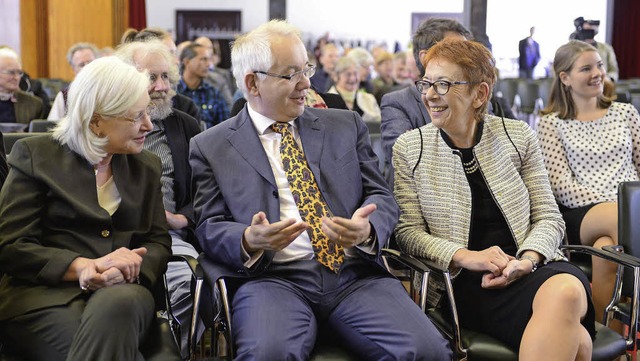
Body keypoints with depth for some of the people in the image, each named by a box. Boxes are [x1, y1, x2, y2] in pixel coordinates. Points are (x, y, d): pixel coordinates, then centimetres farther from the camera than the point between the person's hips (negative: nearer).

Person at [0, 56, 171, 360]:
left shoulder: (147, 166, 18)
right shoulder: (35, 154, 5)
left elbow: (158, 242, 11)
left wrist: (128, 268, -14)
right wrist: (86, 266, -18)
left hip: (122, 292, 3)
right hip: (46, 295, -3)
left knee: (118, 304, -35)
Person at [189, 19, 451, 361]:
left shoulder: (346, 125, 18)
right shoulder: (210, 147, 10)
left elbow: (381, 196, 14)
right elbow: (209, 227, 6)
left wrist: (367, 229, -10)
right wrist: (250, 241, -17)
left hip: (356, 274, 3)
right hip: (274, 277, -2)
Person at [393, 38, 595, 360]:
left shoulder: (517, 135, 10)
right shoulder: (408, 149, 6)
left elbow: (548, 217, 9)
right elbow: (408, 231, 2)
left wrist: (528, 258, -12)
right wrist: (465, 257, -14)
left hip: (529, 268, 3)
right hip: (464, 283, -3)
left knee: (566, 290, -36)